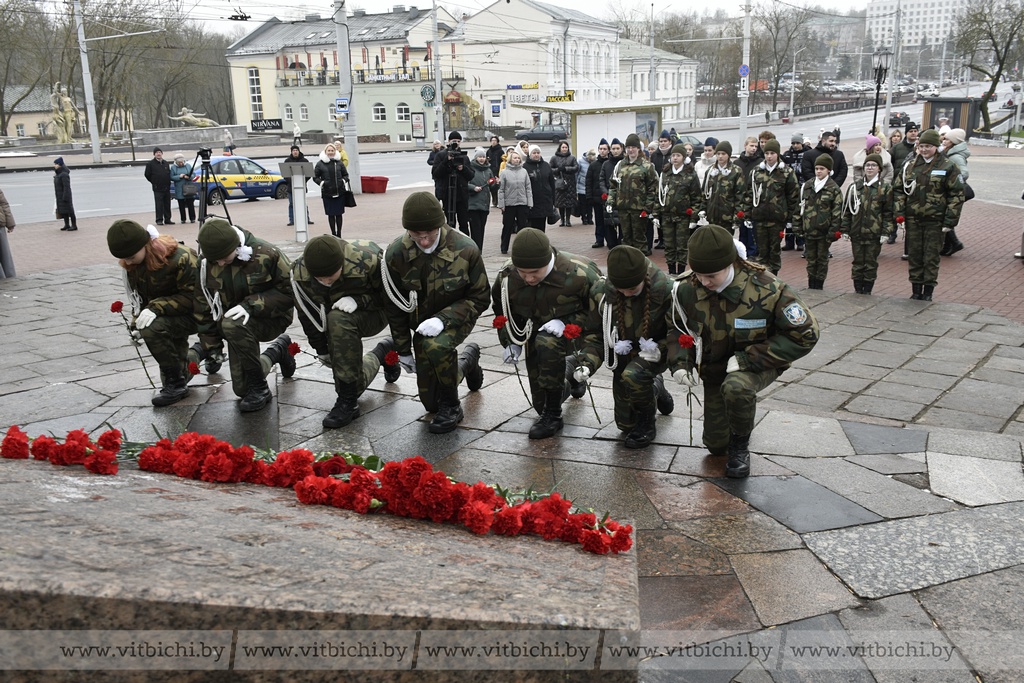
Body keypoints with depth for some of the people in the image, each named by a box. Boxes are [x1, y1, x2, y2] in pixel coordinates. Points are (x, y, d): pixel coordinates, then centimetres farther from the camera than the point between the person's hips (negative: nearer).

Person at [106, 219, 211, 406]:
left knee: (152, 328, -33)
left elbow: (192, 296, -25)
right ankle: (202, 350, 40)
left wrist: (156, 307, -34)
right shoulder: (132, 263, -6)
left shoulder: (180, 258, -28)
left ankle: (175, 384, -17)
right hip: (166, 316, 8)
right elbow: (138, 296, 9)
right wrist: (136, 322, -5)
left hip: (194, 312, -8)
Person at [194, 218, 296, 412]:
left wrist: (251, 305, -30)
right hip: (238, 326, 5)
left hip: (272, 317, -5)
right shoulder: (205, 264, -10)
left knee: (232, 325, -37)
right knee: (241, 388, 3)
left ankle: (259, 388, -19)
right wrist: (211, 348, 1)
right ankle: (278, 350, 32)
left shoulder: (265, 254, -24)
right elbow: (203, 307, 0)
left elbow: (290, 291, -19)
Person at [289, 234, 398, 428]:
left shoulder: (368, 259, -31)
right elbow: (308, 314, -4)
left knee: (338, 321, -38)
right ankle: (382, 353, 34)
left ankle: (348, 401, -29)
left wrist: (359, 300, -31)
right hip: (337, 317, 5)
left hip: (373, 313, -4)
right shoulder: (300, 273, -21)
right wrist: (322, 349, 2)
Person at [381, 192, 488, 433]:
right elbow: (395, 305, -3)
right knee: (431, 402, 9)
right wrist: (403, 350, 1)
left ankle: (451, 407, -13)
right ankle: (467, 360, 39)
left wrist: (443, 319, -29)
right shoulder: (396, 253, -16)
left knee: (436, 346, -39)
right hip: (422, 322, 4)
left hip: (456, 318, -4)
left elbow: (480, 298, -14)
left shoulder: (465, 249, -24)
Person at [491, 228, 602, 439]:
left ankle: (553, 416, -24)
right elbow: (501, 309, 4)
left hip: (570, 332, -5)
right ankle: (568, 372, 46)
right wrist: (510, 341, -2)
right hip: (536, 336, 5)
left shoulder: (579, 274, -31)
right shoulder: (506, 276, -18)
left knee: (547, 343, -40)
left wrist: (567, 324, -29)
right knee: (541, 402, 10)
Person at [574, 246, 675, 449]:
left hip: (654, 353, -4)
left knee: (632, 375, -39)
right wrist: (587, 363, -24)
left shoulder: (664, 289, -26)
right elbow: (595, 334, -7)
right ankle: (655, 388, 43)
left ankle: (647, 424, -10)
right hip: (623, 355, 4)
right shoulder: (601, 291, -17)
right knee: (625, 423, 13)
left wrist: (661, 350, -31)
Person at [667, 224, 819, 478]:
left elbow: (804, 335, -23)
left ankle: (741, 445, -9)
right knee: (716, 445, 8)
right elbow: (676, 327, 3)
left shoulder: (766, 289, -28)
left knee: (735, 387, -39)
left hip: (758, 364, -4)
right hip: (715, 368, 4)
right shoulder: (688, 289, -18)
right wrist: (679, 363, -17)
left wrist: (748, 358, -27)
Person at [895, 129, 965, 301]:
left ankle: (928, 292, 12)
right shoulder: (910, 165, 6)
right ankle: (916, 291, 19)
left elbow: (956, 194, -5)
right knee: (914, 255, 9)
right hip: (913, 219, 3)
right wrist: (899, 213, -1)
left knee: (931, 256, 3)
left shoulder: (947, 167, -4)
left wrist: (950, 221, -11)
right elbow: (899, 189, 10)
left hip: (935, 220, -3)